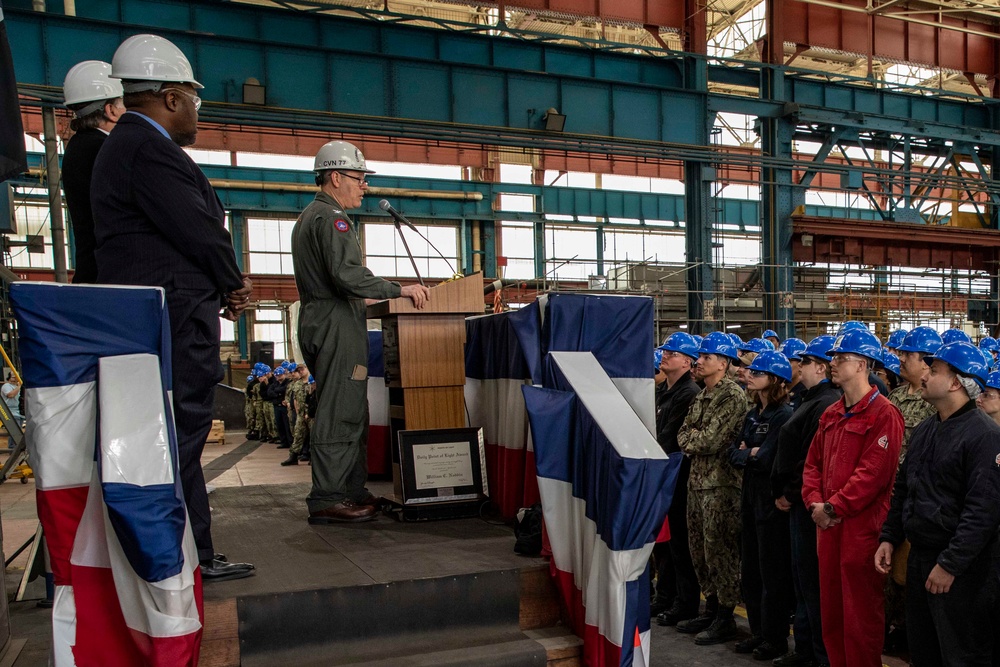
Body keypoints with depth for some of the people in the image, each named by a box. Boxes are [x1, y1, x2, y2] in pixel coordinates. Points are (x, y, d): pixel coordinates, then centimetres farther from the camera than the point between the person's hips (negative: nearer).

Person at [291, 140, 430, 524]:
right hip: (337, 323, -11)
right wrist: (398, 290, -19)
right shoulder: (332, 218, -10)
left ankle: (353, 491, 18)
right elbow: (347, 274, -23)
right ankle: (327, 499, -4)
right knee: (340, 413, -8)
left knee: (349, 411, 13)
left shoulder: (309, 216, 24)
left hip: (318, 319, 11)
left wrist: (360, 300, 28)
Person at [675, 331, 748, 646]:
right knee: (700, 548, 15)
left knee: (719, 549, -2)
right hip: (697, 479, 9)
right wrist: (695, 439, -8)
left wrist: (690, 439, -4)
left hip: (721, 482, -9)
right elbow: (683, 434, 12)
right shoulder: (701, 396, 15)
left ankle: (725, 618, 11)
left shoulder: (733, 395, -13)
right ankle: (711, 609, 28)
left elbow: (711, 440, -20)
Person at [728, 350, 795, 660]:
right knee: (750, 569, 15)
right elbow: (733, 452, 7)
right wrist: (750, 454, -10)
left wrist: (747, 454, -7)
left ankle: (776, 638, 15)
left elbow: (766, 459, -23)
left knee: (773, 573, 2)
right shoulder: (753, 414, 12)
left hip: (772, 502, -9)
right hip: (751, 498, 9)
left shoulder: (784, 416, -14)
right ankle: (758, 631, 27)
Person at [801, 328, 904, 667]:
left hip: (862, 527, -8)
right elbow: (813, 463, 14)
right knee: (831, 608, 16)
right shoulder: (831, 415, 14)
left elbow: (873, 473, -19)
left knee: (860, 612, 3)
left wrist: (833, 507, -17)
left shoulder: (883, 415, -11)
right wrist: (815, 502, -1)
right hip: (828, 526, 8)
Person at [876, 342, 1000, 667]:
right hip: (919, 559, 8)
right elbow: (902, 489, 17)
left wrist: (950, 564, -22)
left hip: (961, 567, -8)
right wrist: (889, 538, 10)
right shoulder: (924, 430, 11)